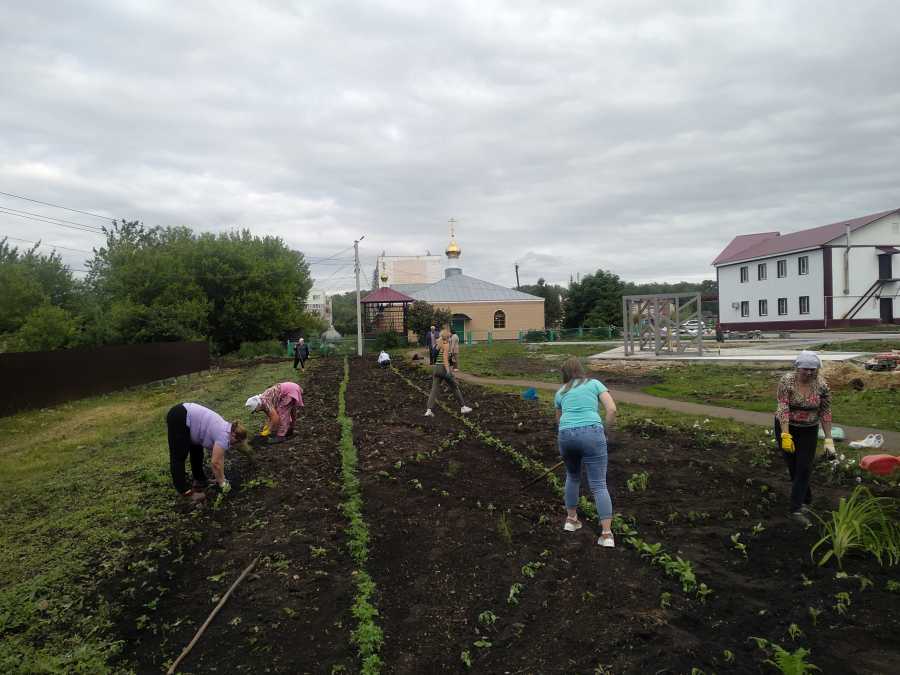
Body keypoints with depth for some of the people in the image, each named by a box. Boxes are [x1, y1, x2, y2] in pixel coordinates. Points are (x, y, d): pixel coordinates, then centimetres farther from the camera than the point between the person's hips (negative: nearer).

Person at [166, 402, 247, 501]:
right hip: (178, 417, -10)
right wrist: (222, 482, -4)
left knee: (197, 451, 15)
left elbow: (219, 457, 16)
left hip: (186, 415, 10)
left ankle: (199, 480, 24)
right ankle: (184, 489, 0)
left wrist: (221, 477, 16)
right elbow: (216, 463, -15)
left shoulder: (225, 430, 9)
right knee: (179, 455, -4)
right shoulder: (223, 436, -17)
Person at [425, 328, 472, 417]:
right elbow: (445, 359, -17)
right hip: (443, 368, -6)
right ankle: (463, 407, 18)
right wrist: (448, 371, -22)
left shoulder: (437, 345, 14)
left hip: (435, 368, 6)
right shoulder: (446, 344, -7)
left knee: (434, 389, 1)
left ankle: (429, 410, -12)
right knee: (455, 388, 9)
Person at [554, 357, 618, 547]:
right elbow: (612, 409, 5)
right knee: (599, 485, 0)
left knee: (572, 476, 27)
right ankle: (607, 534, -6)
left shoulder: (560, 392, 23)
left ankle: (571, 519, 33)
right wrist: (604, 430, 15)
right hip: (591, 434, -3)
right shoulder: (595, 383, 16)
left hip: (566, 436, 3)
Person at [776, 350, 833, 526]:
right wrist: (785, 435, -28)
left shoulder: (822, 386, -11)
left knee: (804, 468, -6)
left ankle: (797, 509, -4)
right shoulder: (787, 381, -17)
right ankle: (806, 500, 28)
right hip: (786, 426, -1)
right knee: (792, 466, 7)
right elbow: (783, 408, -22)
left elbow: (825, 412, -5)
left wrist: (828, 439, -7)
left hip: (809, 430, 1)